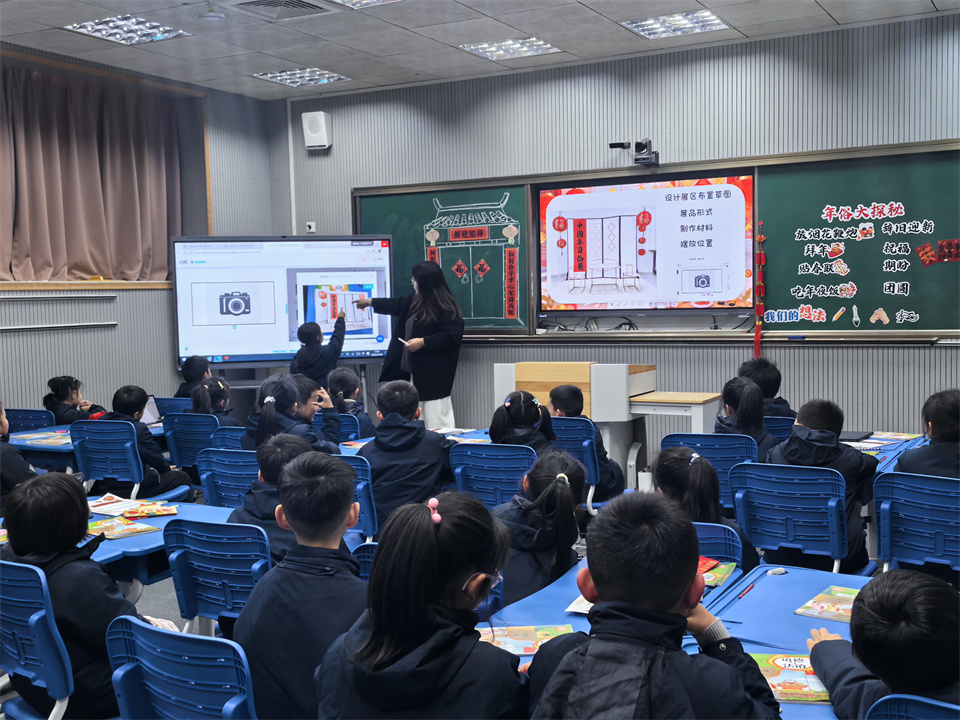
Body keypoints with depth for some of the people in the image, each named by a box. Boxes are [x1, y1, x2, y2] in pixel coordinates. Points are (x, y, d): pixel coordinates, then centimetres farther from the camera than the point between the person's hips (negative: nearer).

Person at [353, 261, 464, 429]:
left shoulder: (446, 307, -14)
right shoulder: (415, 300, 13)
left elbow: (452, 336, -19)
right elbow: (399, 305, 32)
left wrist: (423, 342, -18)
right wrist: (370, 302, 41)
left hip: (434, 374, -9)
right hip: (414, 370, 9)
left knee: (437, 418, -8)